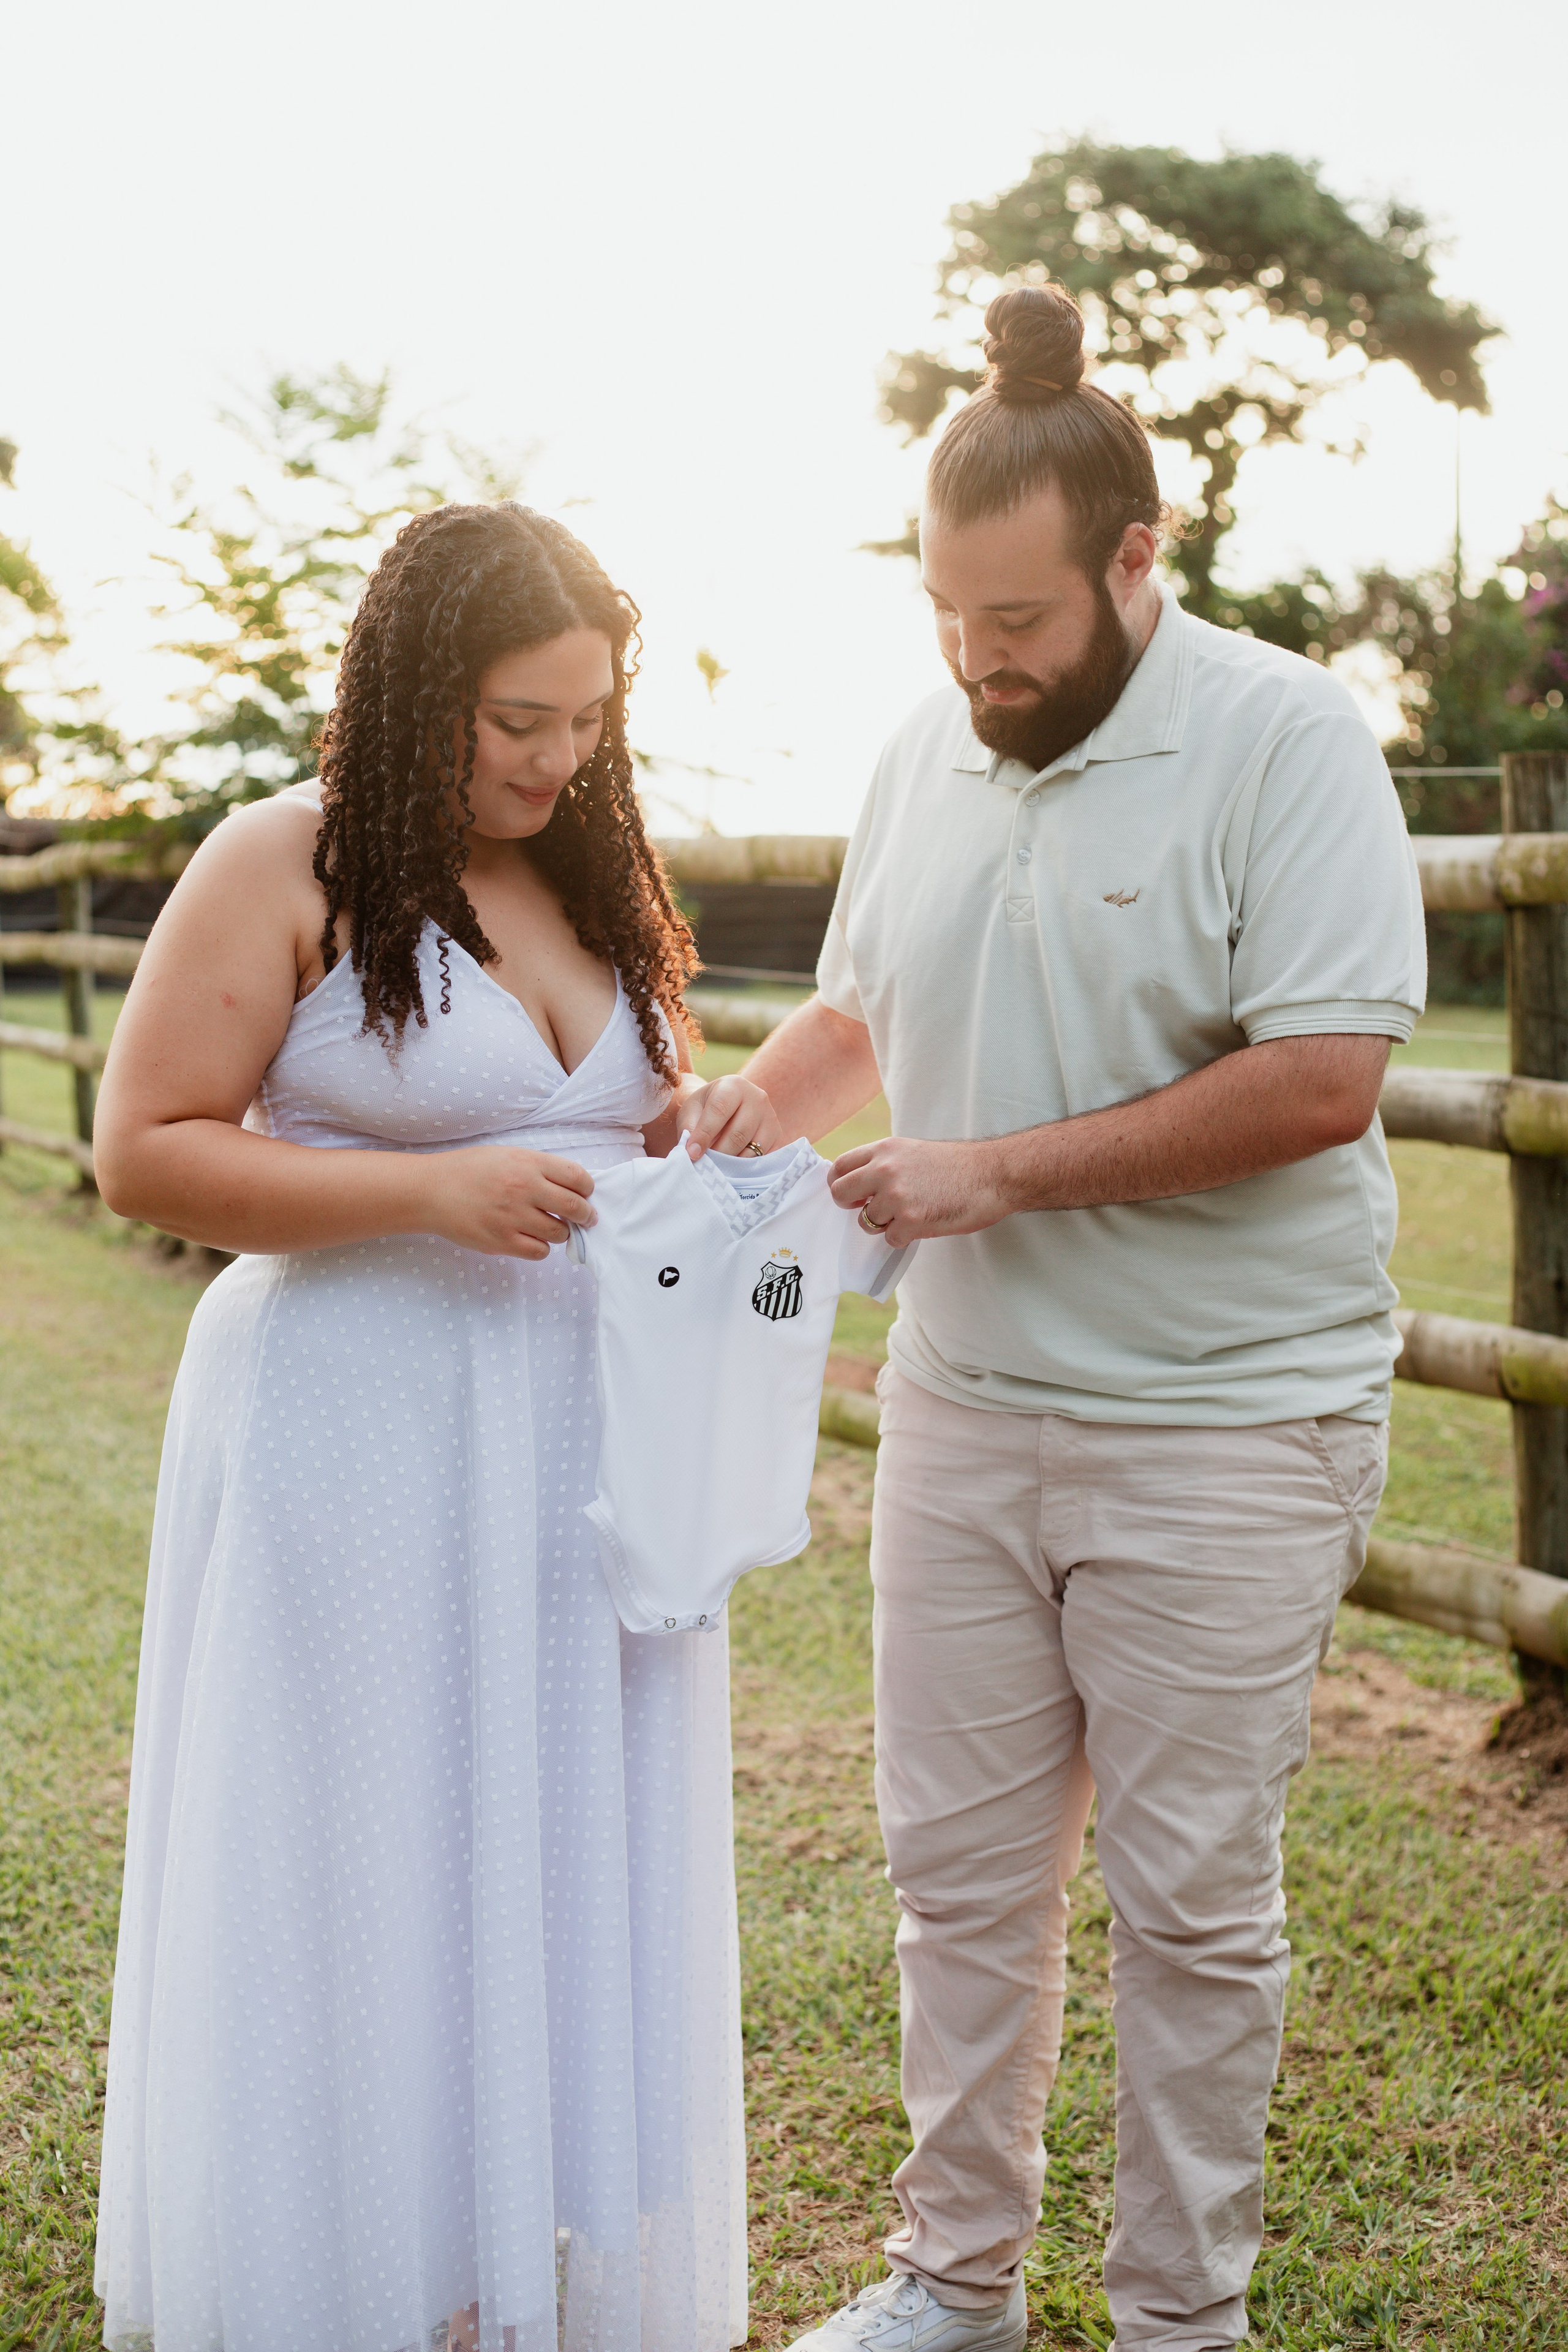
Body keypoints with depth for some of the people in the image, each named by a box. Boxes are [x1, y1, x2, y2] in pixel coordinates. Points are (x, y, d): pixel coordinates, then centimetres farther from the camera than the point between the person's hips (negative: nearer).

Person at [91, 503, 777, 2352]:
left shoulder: (598, 878, 11)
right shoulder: (286, 867, -8)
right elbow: (142, 1152, -11)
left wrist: (708, 1127, -2)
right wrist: (427, 1189, -20)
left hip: (584, 1449, 6)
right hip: (361, 1450, -6)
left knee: (569, 1892, 11)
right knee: (362, 1904, 4)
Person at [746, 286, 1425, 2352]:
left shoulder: (1281, 736, -11)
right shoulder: (929, 750, 8)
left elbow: (1323, 1079, -20)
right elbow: (860, 1010, 21)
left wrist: (1002, 1172, -17)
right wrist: (745, 1101, 0)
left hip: (1220, 1426, -5)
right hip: (963, 1404, 6)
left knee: (1192, 1898, 7)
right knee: (959, 1865, 13)